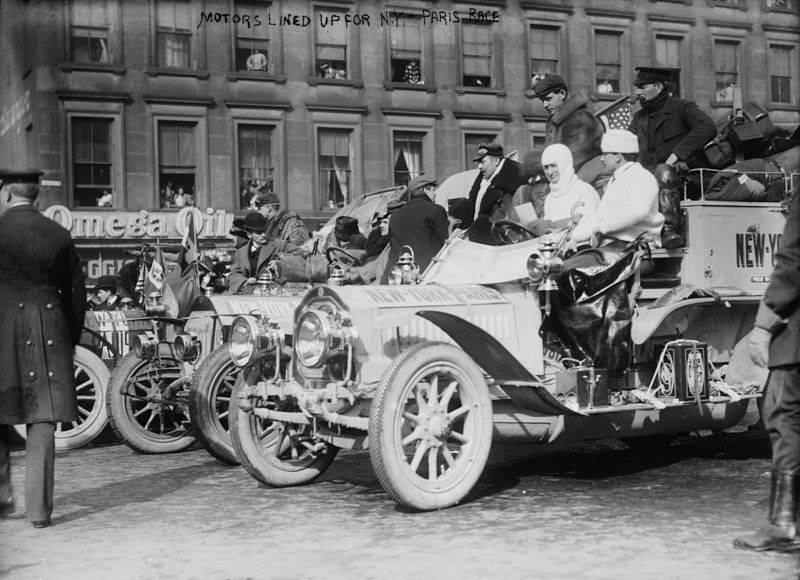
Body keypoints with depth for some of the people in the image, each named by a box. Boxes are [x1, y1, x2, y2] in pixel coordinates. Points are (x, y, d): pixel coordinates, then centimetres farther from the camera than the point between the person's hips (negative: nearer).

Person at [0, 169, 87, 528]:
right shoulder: (59, 235, 4)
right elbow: (77, 294, 8)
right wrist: (69, 342, 17)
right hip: (49, 336, 2)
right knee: (43, 421, 3)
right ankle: (39, 508, 3)